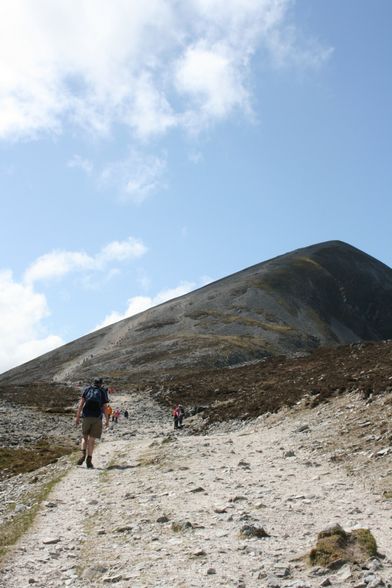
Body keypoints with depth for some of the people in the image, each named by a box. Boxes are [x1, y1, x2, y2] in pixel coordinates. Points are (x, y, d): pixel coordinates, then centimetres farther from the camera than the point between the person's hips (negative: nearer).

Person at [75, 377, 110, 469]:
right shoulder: (103, 392, 7)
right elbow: (105, 407, 0)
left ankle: (83, 454, -8)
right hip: (97, 418, -1)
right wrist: (107, 420, 6)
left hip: (86, 417, 1)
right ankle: (89, 460, -5)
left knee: (85, 437, 15)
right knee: (92, 440, 3)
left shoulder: (87, 389, 10)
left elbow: (81, 403, 1)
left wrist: (77, 416, 1)